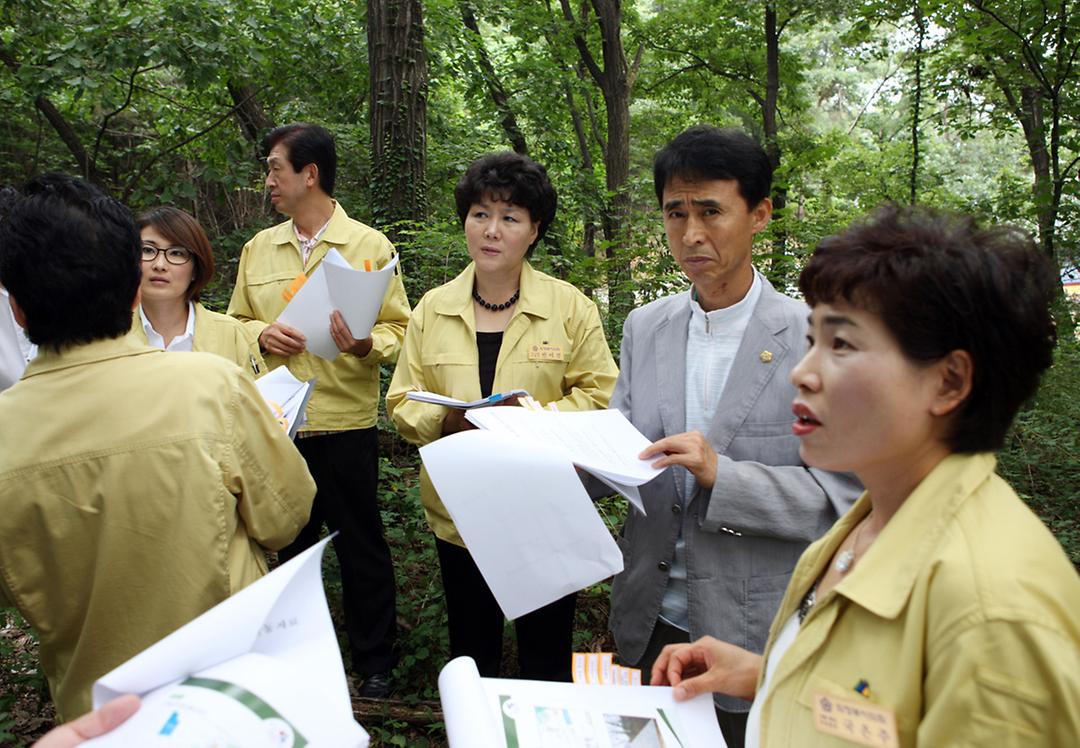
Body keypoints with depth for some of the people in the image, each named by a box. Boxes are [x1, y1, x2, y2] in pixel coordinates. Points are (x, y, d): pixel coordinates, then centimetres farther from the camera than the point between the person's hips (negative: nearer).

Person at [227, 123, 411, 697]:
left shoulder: (370, 246, -3)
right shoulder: (258, 249, 10)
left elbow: (399, 330, -4)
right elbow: (235, 321, 16)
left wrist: (365, 344, -25)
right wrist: (261, 334, -6)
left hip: (344, 424, -4)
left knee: (361, 547, 6)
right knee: (289, 543, 16)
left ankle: (374, 662, 23)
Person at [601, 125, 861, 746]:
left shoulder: (815, 336, -12)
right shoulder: (645, 327, 4)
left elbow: (847, 494, -14)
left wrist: (724, 475, -26)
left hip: (756, 631, -4)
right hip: (651, 620, 4)